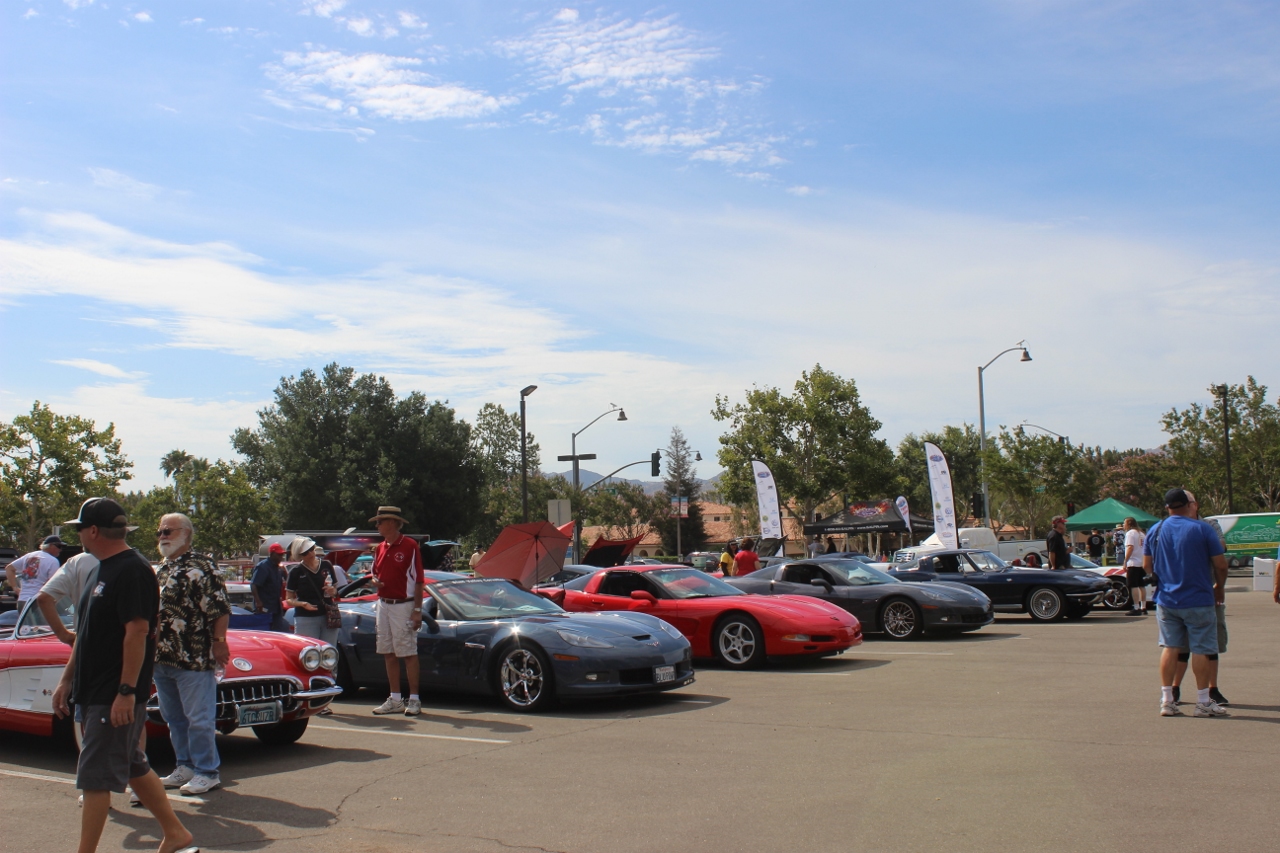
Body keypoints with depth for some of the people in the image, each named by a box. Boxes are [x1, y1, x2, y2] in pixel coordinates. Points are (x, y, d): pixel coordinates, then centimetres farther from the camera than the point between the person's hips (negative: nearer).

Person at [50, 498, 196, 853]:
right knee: (133, 767, 16)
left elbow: (138, 632, -23)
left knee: (96, 776, -5)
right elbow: (88, 632, 20)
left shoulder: (133, 571, -17)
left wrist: (126, 691, -25)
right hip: (95, 692, 10)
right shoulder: (105, 570, 15)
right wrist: (67, 679, 19)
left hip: (115, 697, -10)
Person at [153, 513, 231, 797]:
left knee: (199, 719, -1)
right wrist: (152, 648, 19)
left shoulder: (201, 566, -9)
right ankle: (185, 766, 26)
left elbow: (219, 608, -15)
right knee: (174, 719, 15)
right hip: (161, 658, 8)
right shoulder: (161, 570, 16)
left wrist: (219, 641, -18)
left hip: (194, 659, -8)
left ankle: (206, 772, 7)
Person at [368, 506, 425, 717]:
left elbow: (418, 581, -10)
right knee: (388, 653, 10)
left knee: (409, 653, -3)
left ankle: (414, 700, 3)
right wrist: (374, 581, -3)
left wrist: (417, 610, -13)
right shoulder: (380, 548, 11)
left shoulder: (410, 546, -9)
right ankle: (395, 700, 18)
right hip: (383, 605, 7)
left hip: (403, 606, -7)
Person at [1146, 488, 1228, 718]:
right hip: (1198, 601, -4)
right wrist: (1220, 587, 11)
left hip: (1166, 600, 4)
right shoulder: (1203, 529, -9)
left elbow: (1146, 565, 8)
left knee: (1170, 647, 10)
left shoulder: (1155, 531, 3)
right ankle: (1203, 702, 9)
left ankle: (1166, 701, 10)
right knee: (1202, 649, 4)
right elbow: (1220, 565, -7)